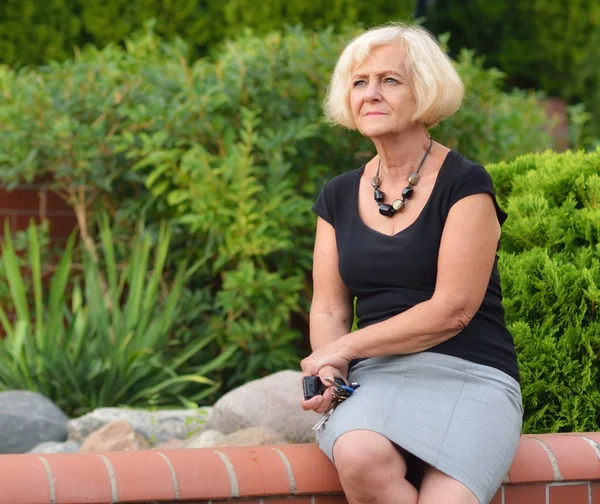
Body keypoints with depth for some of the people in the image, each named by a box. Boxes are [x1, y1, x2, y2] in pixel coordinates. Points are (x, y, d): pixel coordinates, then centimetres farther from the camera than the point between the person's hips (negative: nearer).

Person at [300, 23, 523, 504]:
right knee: (359, 457, -33)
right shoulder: (339, 197, 15)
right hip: (375, 378, 4)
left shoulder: (465, 184, -2)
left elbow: (452, 309, -9)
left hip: (468, 374, -4)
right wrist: (328, 372, -8)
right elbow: (329, 309, 14)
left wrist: (345, 347, -6)